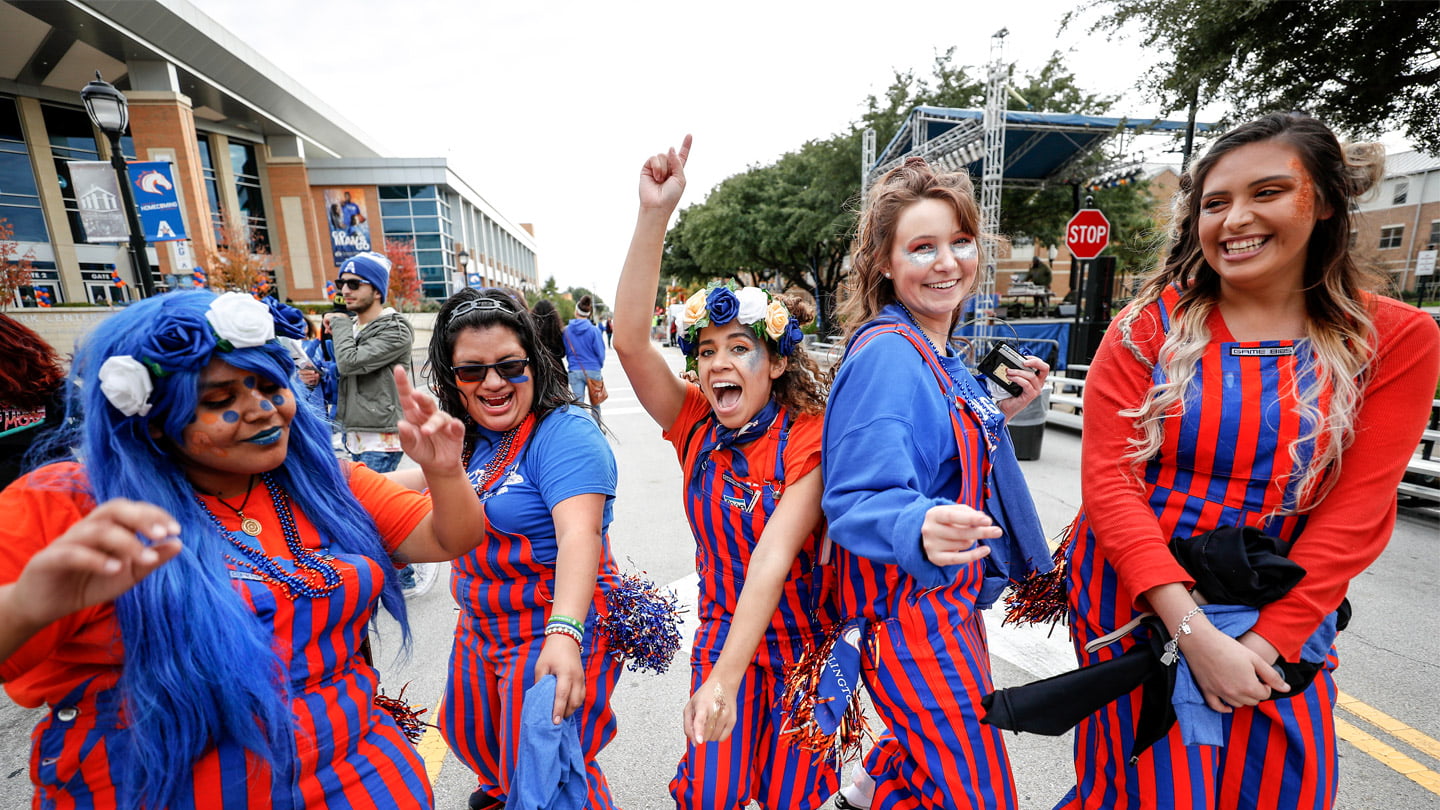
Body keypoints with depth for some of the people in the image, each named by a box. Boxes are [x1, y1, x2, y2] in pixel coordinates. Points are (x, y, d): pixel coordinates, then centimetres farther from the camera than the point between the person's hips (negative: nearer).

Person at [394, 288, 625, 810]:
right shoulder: (471, 438, -1)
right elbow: (427, 480, 19)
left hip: (555, 631, -9)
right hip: (482, 626, 9)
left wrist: (565, 633, -48)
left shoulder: (565, 434, -26)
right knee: (469, 732, 32)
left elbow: (579, 537, -37)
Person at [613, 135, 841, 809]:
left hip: (801, 643, -2)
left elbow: (773, 558, -29)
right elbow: (630, 341, -24)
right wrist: (654, 214, -31)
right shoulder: (695, 426, -10)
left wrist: (724, 679, -35)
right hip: (721, 636, 3)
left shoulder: (809, 441, -21)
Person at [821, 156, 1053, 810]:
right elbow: (857, 498, -29)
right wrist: (920, 529, -47)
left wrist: (1004, 409, 6)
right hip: (910, 605, -9)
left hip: (952, 595, 9)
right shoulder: (886, 354, -22)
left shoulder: (942, 356, 6)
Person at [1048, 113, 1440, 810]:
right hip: (1136, 595, -2)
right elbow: (1108, 477, -14)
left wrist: (1268, 640, -12)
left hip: (1283, 615, 2)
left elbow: (1354, 513, -6)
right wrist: (1193, 631, -19)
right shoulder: (1148, 328, -8)